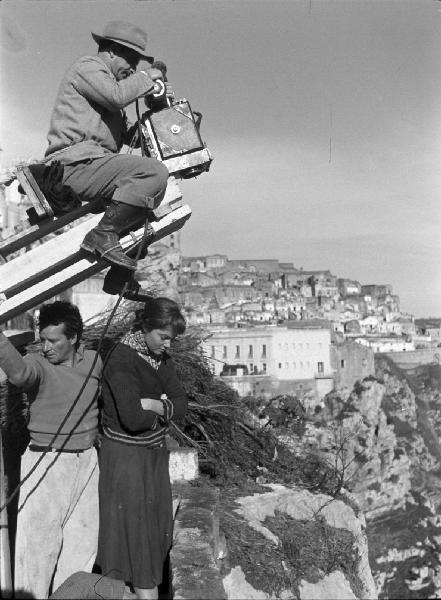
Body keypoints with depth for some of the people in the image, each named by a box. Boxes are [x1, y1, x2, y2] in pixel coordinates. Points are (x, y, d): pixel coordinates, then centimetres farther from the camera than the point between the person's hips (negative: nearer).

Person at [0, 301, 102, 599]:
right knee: (36, 538, -5)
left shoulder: (94, 361, 1)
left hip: (87, 462, 5)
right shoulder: (37, 365, -15)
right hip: (47, 463, -5)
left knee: (83, 540, 14)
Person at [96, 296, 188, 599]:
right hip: (126, 454, -8)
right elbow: (133, 418, -31)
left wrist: (151, 405, -20)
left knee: (159, 524, 16)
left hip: (155, 451, 8)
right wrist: (164, 408, -13)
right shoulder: (122, 359, -22)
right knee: (135, 526, 1)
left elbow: (181, 404, -2)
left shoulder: (162, 356, 2)